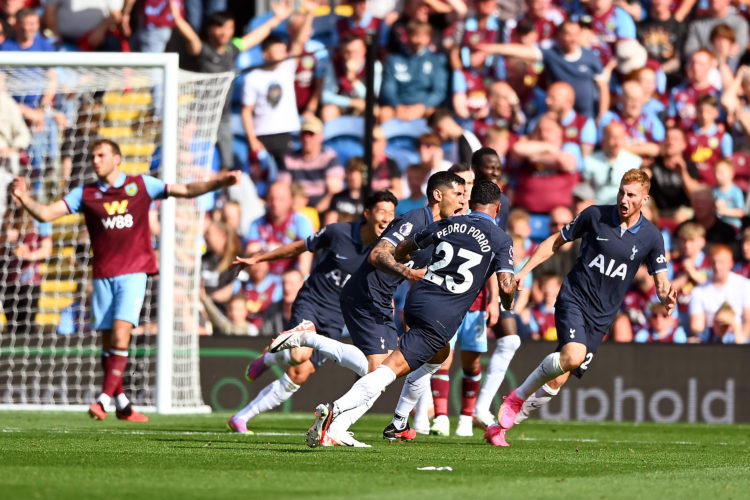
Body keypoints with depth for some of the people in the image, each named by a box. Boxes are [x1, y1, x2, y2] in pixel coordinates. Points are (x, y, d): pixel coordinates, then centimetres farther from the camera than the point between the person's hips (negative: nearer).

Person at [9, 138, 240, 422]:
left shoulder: (141, 185, 5)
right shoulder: (85, 194, 6)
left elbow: (187, 190, 5)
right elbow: (46, 214, -1)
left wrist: (220, 182, -9)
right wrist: (25, 199, -20)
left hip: (133, 273, -2)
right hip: (103, 276, 2)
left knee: (120, 334, -16)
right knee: (108, 341, 4)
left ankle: (104, 399, -16)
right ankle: (123, 405, 15)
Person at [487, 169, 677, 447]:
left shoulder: (651, 237, -1)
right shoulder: (595, 216, -4)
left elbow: (661, 281, 3)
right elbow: (557, 241, 8)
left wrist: (666, 296, -21)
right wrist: (524, 271, 2)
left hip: (601, 316, 2)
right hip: (574, 299, -2)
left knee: (557, 381, -2)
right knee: (573, 356, -31)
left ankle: (500, 424, 13)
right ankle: (517, 397, -8)